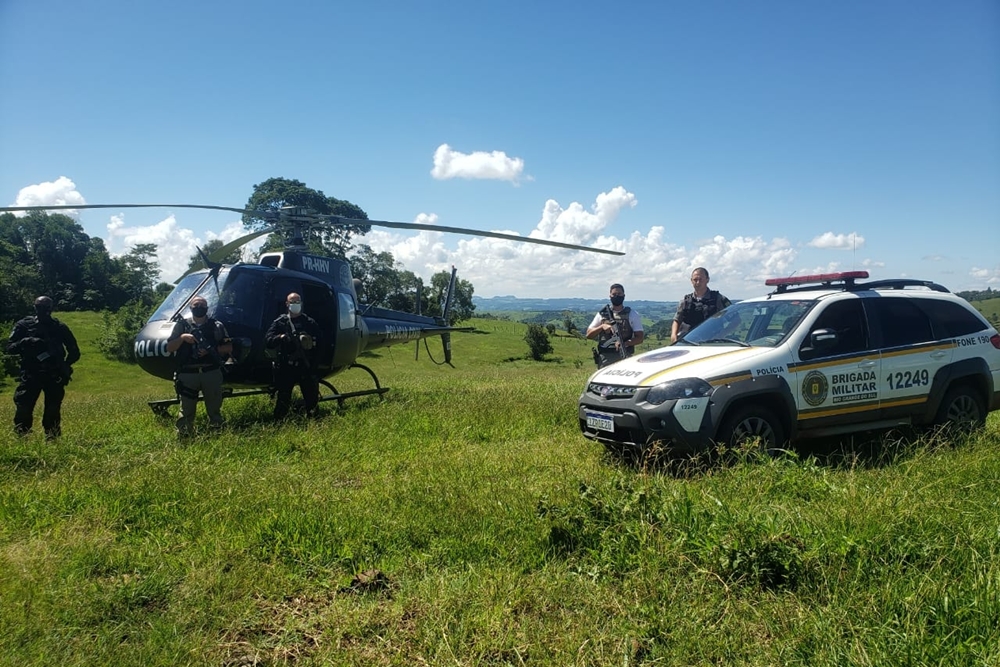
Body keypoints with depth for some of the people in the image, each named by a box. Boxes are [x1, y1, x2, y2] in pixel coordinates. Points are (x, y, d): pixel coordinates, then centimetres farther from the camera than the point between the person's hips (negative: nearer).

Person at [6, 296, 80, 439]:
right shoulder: (24, 325, 5)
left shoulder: (60, 328, 6)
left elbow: (74, 352, 11)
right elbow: (10, 347, 1)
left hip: (54, 376, 0)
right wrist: (24, 342, -18)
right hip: (30, 374, 0)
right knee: (22, 406, -10)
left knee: (53, 411, 1)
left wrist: (65, 366, -3)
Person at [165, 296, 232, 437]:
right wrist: (182, 337, -13)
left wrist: (212, 350, -8)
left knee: (215, 408, 8)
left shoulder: (217, 326, 7)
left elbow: (229, 347, 8)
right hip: (188, 374, -1)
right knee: (186, 409, 3)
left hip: (212, 373, 1)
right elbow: (169, 348, 4)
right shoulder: (182, 325, 6)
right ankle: (183, 435, 9)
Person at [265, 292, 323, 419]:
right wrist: (280, 337, -18)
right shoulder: (279, 322, 8)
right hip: (286, 367, -1)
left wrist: (312, 341, -12)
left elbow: (321, 339, 7)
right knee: (283, 398, 3)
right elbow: (267, 340, -1)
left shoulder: (310, 322, 11)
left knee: (312, 395, 6)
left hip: (306, 366, 1)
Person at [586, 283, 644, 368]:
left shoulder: (632, 315, 5)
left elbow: (639, 338, 1)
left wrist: (625, 343, -18)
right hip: (605, 358, 1)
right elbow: (589, 334, 8)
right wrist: (602, 327, -10)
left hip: (624, 357, -1)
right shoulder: (602, 314, 9)